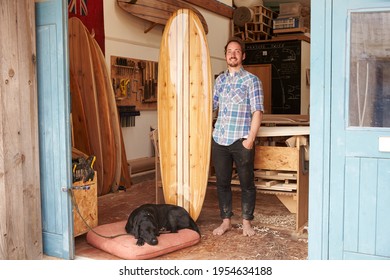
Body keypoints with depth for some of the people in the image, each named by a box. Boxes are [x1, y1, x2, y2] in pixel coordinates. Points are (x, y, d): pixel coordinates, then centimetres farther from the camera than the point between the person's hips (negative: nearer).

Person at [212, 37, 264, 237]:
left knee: (246, 183, 5)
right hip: (219, 138, 5)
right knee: (222, 182, 9)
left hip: (241, 140, -4)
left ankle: (246, 222, 20)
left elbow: (257, 111, -7)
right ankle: (226, 221, 22)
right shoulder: (220, 80, 14)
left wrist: (250, 138, -15)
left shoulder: (252, 80, -1)